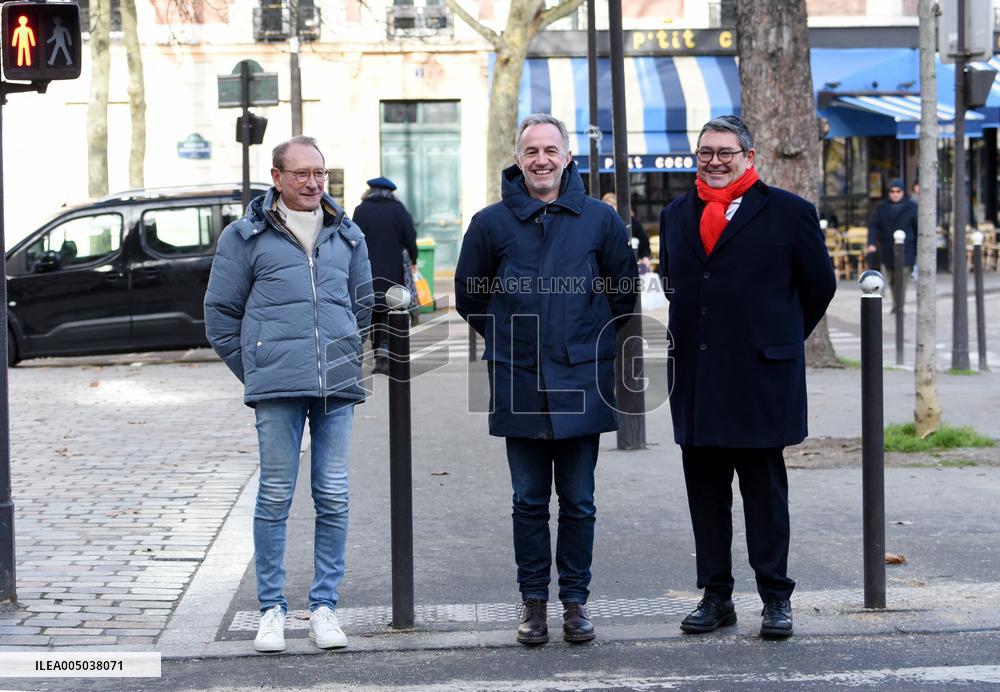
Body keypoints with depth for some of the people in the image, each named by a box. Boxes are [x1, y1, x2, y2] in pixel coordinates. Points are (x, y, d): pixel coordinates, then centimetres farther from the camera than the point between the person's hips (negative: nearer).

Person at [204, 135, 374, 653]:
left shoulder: (346, 236, 15)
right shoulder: (246, 236, 5)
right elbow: (220, 314, 7)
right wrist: (257, 372, 5)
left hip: (338, 386, 3)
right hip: (277, 392, -3)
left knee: (334, 499, 3)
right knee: (275, 497, -1)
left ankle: (324, 606, 11)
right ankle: (271, 609, 7)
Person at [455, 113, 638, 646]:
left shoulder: (599, 219, 0)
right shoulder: (491, 223, 0)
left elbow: (625, 291, 12)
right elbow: (468, 296, 11)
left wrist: (591, 340, 12)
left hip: (581, 383, 0)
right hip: (518, 386, 0)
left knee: (578, 501, 6)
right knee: (529, 501, 7)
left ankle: (575, 600, 16)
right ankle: (533, 600, 15)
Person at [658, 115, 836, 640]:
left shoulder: (789, 213, -1)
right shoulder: (675, 216, 13)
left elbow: (819, 285, 6)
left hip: (760, 376, -4)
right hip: (695, 380, 4)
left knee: (765, 491, 1)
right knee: (705, 493, 8)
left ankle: (775, 598, 9)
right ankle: (716, 597, 16)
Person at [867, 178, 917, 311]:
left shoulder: (911, 207, 1)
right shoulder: (881, 207, 6)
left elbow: (918, 229, 2)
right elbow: (873, 225, -1)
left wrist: (918, 251, 0)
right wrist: (871, 243, -17)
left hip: (905, 250, -3)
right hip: (887, 250, 3)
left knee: (901, 279, -11)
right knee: (892, 280, 13)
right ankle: (896, 304, 28)